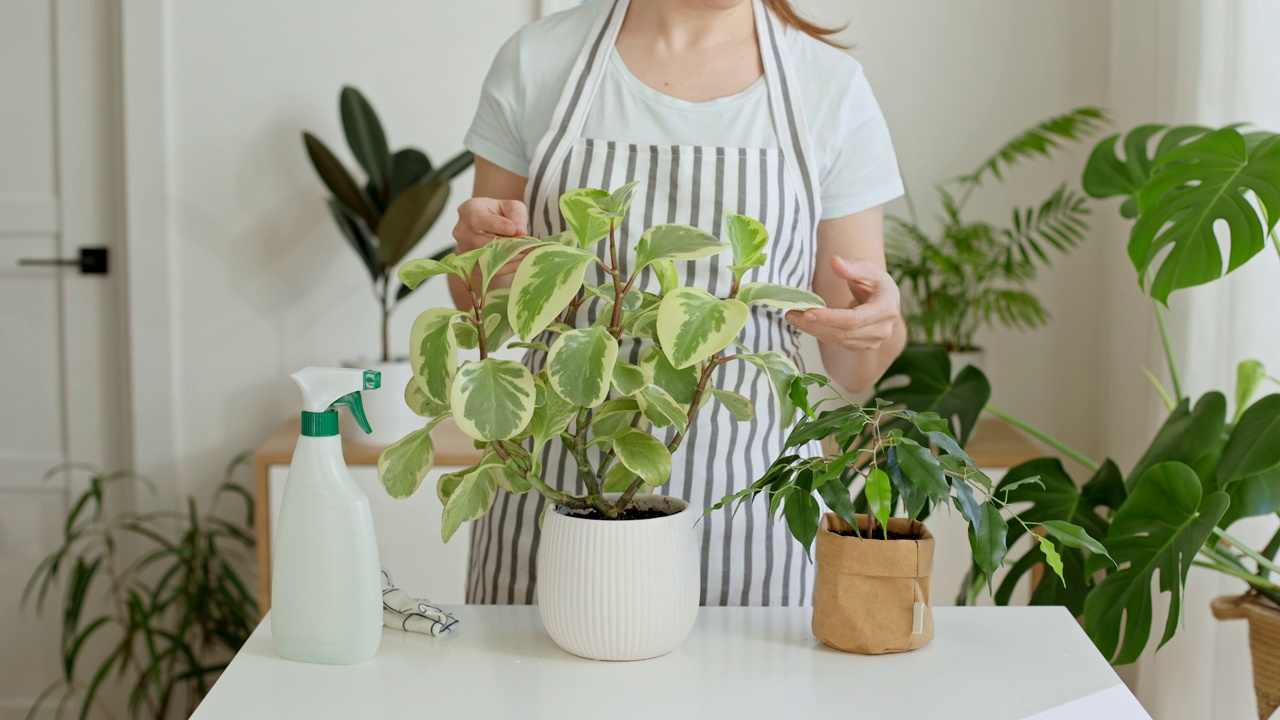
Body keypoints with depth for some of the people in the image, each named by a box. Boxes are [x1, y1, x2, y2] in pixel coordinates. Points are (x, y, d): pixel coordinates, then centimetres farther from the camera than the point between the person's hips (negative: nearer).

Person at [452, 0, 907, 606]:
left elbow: (853, 370, 3)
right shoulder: (535, 62, 0)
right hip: (557, 488, 1)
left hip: (746, 499, 0)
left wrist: (876, 325, -19)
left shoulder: (834, 85, 0)